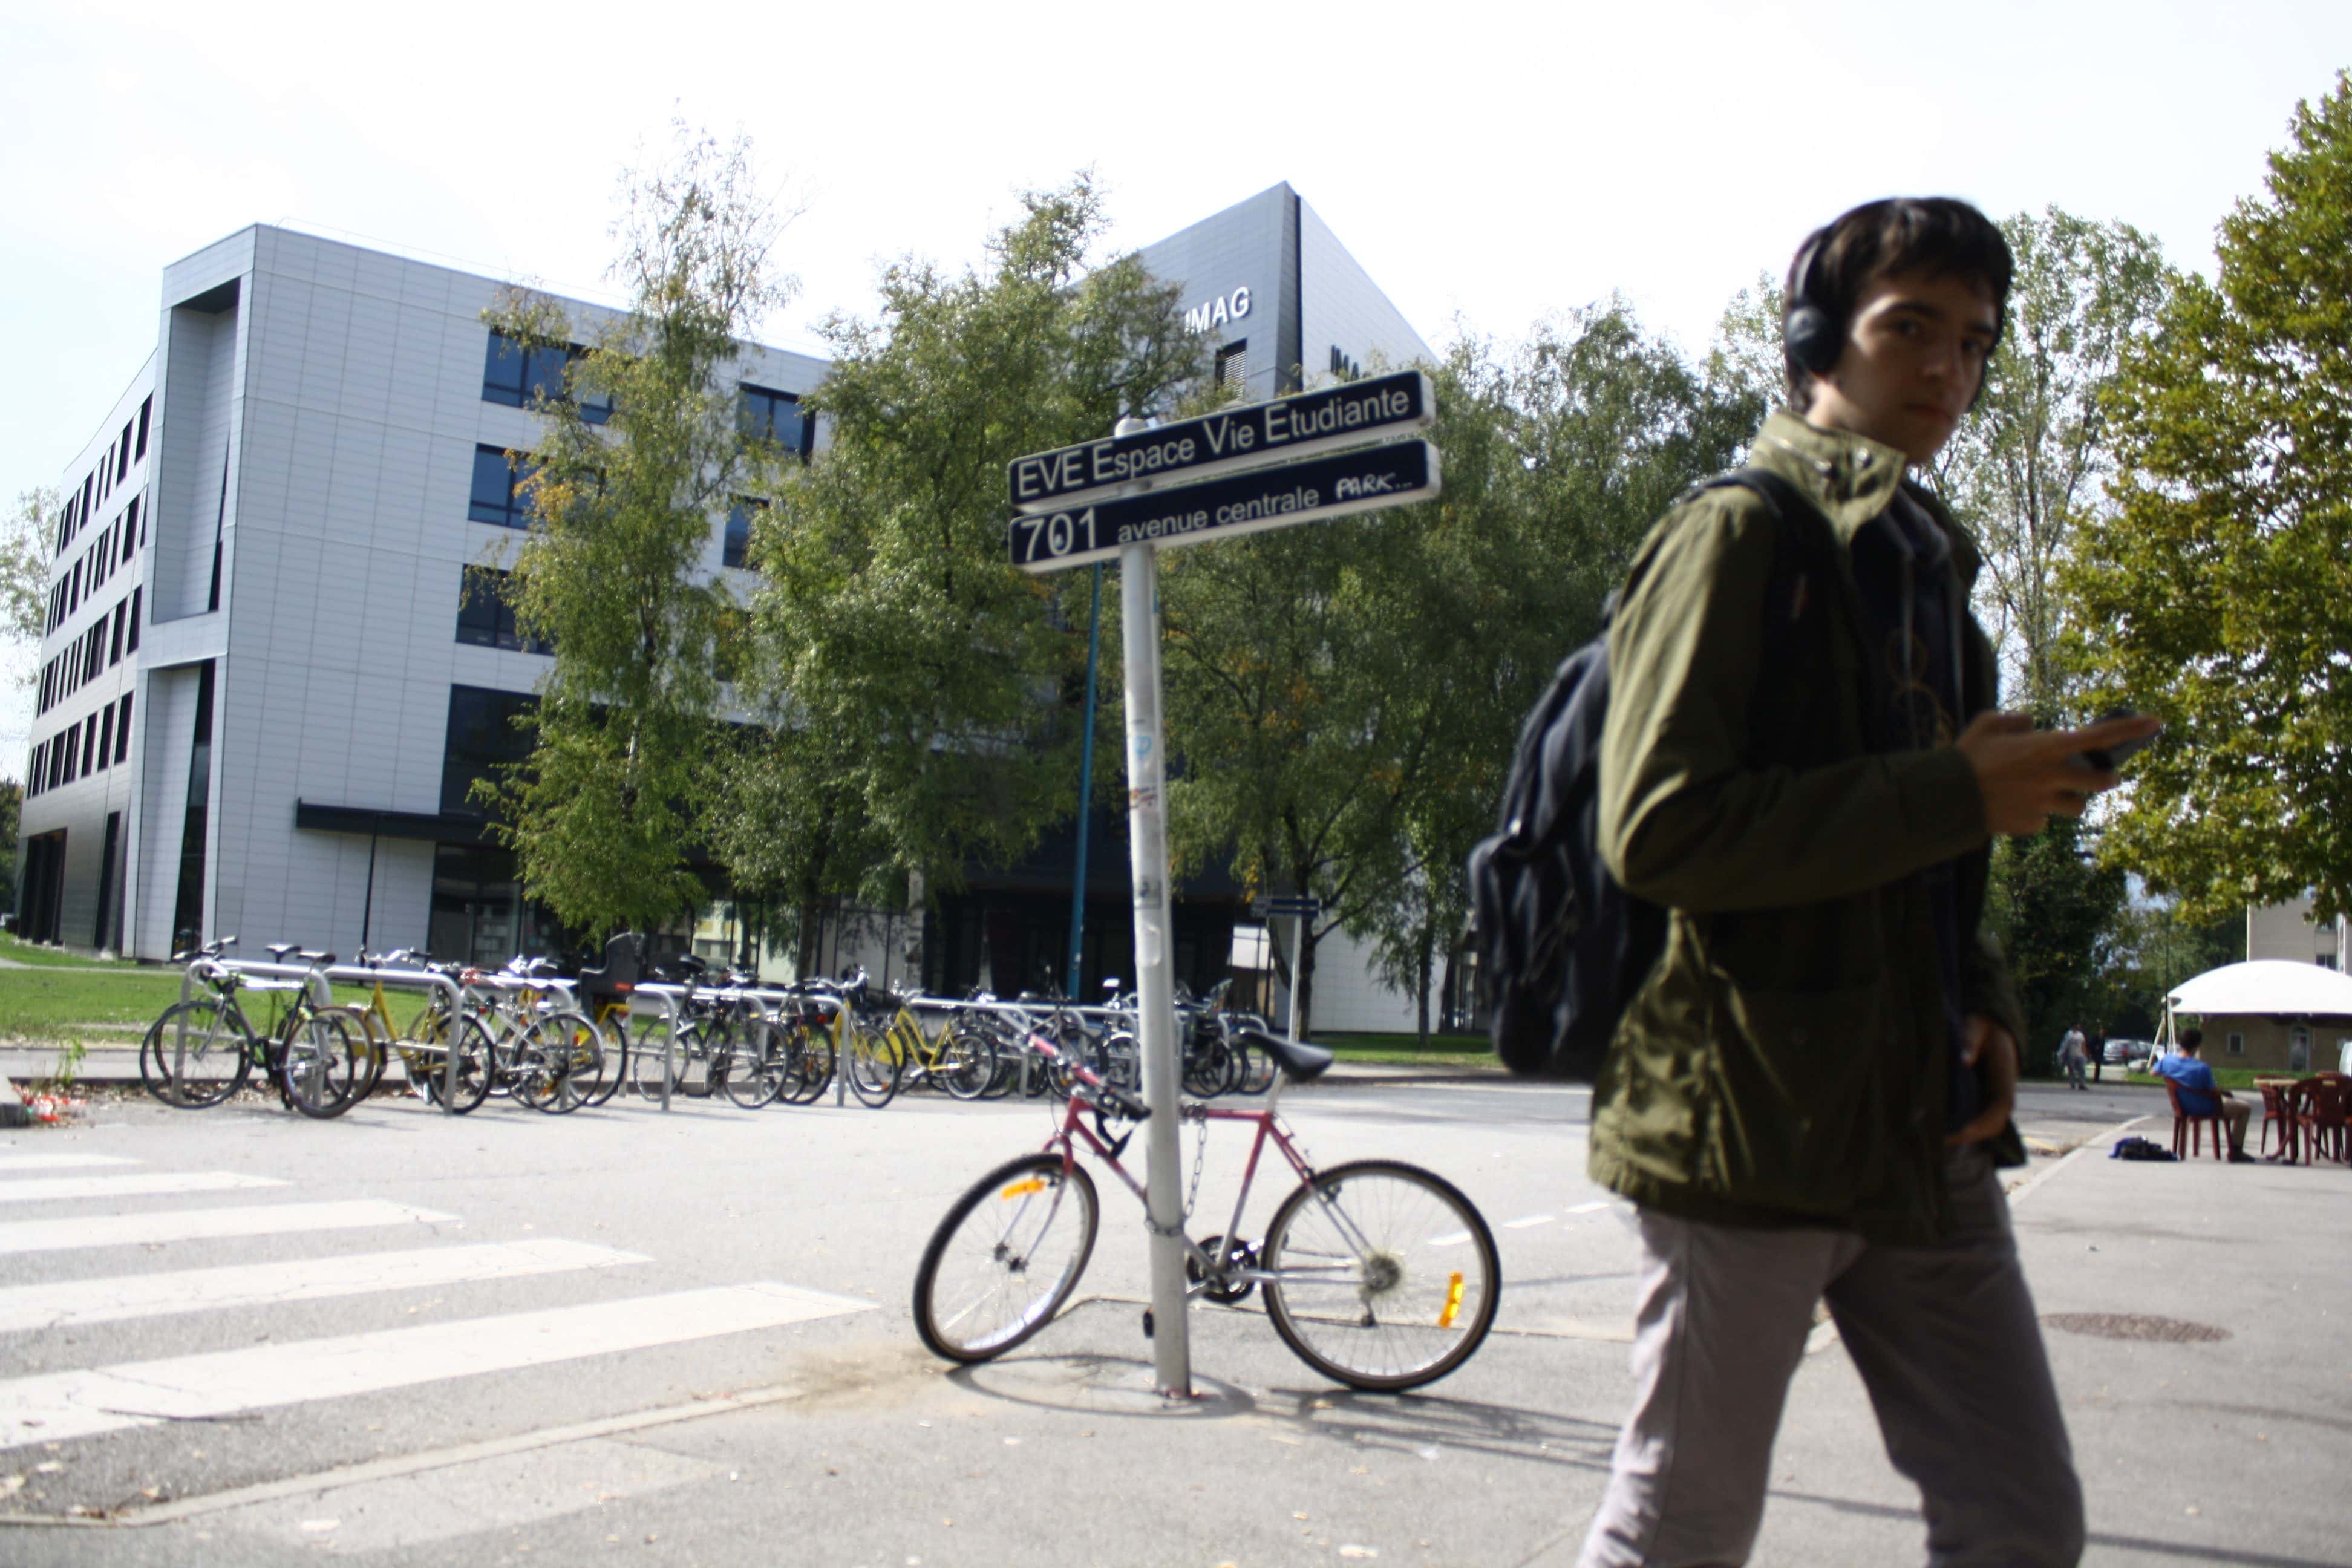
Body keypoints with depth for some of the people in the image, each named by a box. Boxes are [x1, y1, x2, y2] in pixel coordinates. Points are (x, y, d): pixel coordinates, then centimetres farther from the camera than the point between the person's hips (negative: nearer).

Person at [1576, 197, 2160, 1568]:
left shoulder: (1929, 565, 19)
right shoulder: (1740, 535, -7)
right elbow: (1659, 830, -20)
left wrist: (1986, 1007, 7)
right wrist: (1954, 794, -18)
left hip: (1927, 1134, 8)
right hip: (1748, 1119, -8)